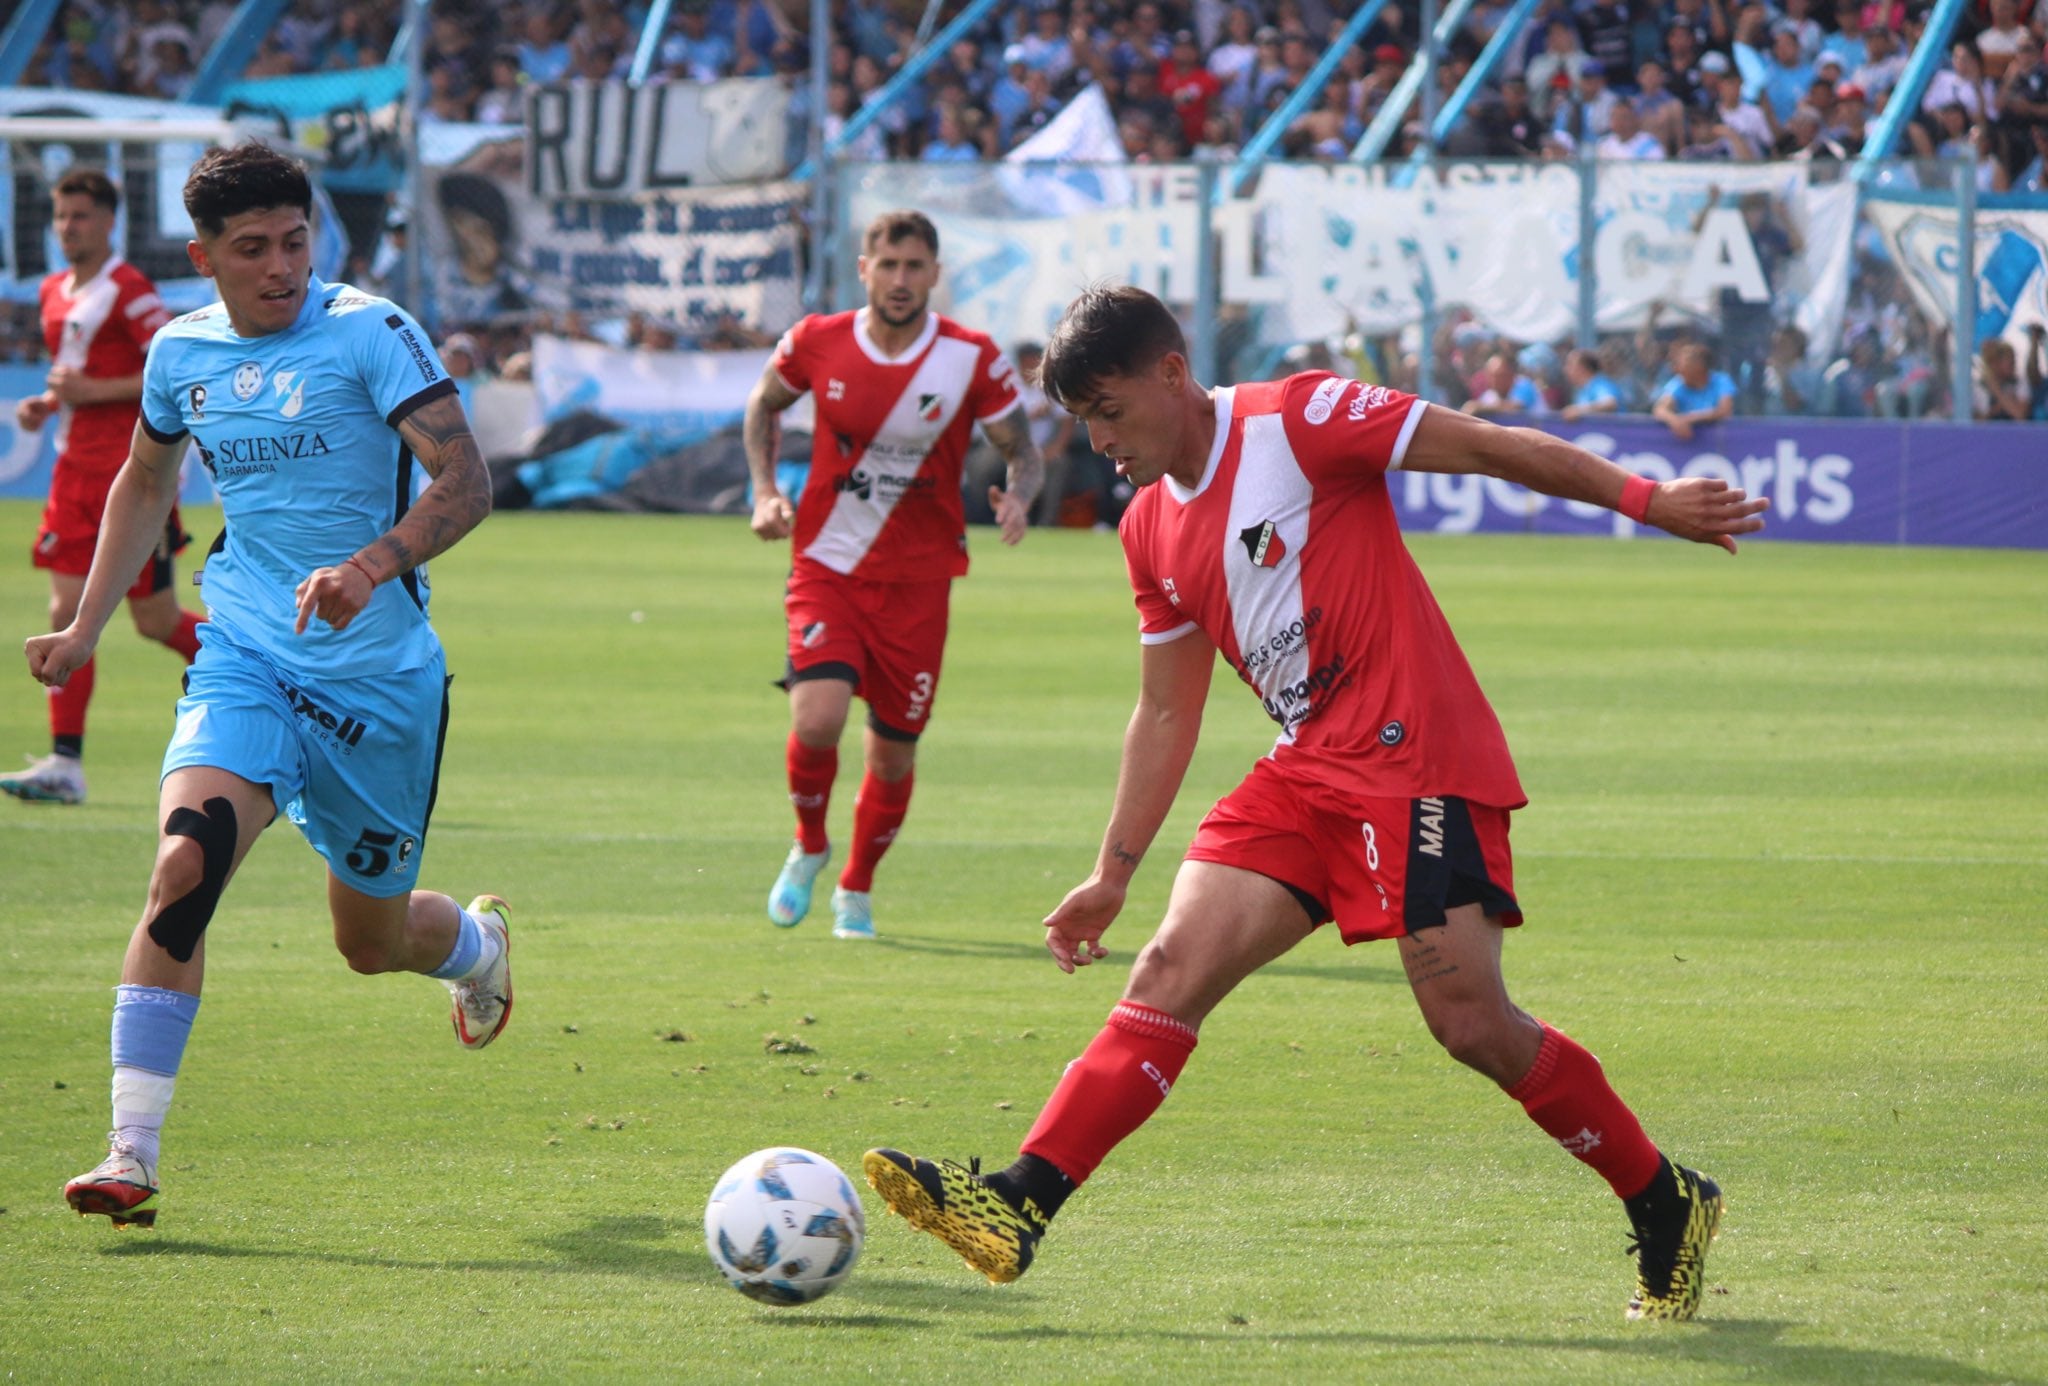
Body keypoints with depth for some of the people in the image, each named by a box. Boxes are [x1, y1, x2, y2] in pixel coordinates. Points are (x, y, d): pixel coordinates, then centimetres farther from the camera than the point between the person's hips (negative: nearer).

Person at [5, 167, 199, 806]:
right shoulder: (55, 292, 15)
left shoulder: (129, 290, -11)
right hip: (76, 468, 8)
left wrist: (93, 391, -19)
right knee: (68, 613, -2)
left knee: (155, 620, -2)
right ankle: (65, 764, -3)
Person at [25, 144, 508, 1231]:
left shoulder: (370, 333, -10)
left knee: (370, 940, 11)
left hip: (382, 673, -2)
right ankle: (130, 1151, -22)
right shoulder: (181, 353, 5)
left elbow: (465, 484, -17)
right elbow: (144, 481, 24)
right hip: (245, 655, 2)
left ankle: (478, 945, 50)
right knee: (184, 865, -23)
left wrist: (371, 565, -34)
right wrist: (84, 628, 20)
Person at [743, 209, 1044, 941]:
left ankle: (856, 888, 32)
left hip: (917, 581, 0)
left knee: (893, 753, 5)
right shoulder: (817, 343, -6)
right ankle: (808, 847, 10)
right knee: (817, 722, -21)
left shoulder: (974, 360, -9)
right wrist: (765, 491, -1)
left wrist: (1018, 496, -24)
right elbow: (764, 404, 14)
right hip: (827, 568, 0)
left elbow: (1023, 452, -1)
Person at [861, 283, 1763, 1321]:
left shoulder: (1297, 419, -8)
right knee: (1172, 970, -8)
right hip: (1306, 775, 7)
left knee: (1470, 1022, -12)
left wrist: (1648, 500, -13)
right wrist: (1113, 874, 19)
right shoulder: (1152, 532, 14)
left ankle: (1667, 1206, 5)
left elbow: (1496, 448, -8)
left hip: (1416, 758, -7)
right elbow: (1165, 713, 21)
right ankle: (1016, 1209, -16)